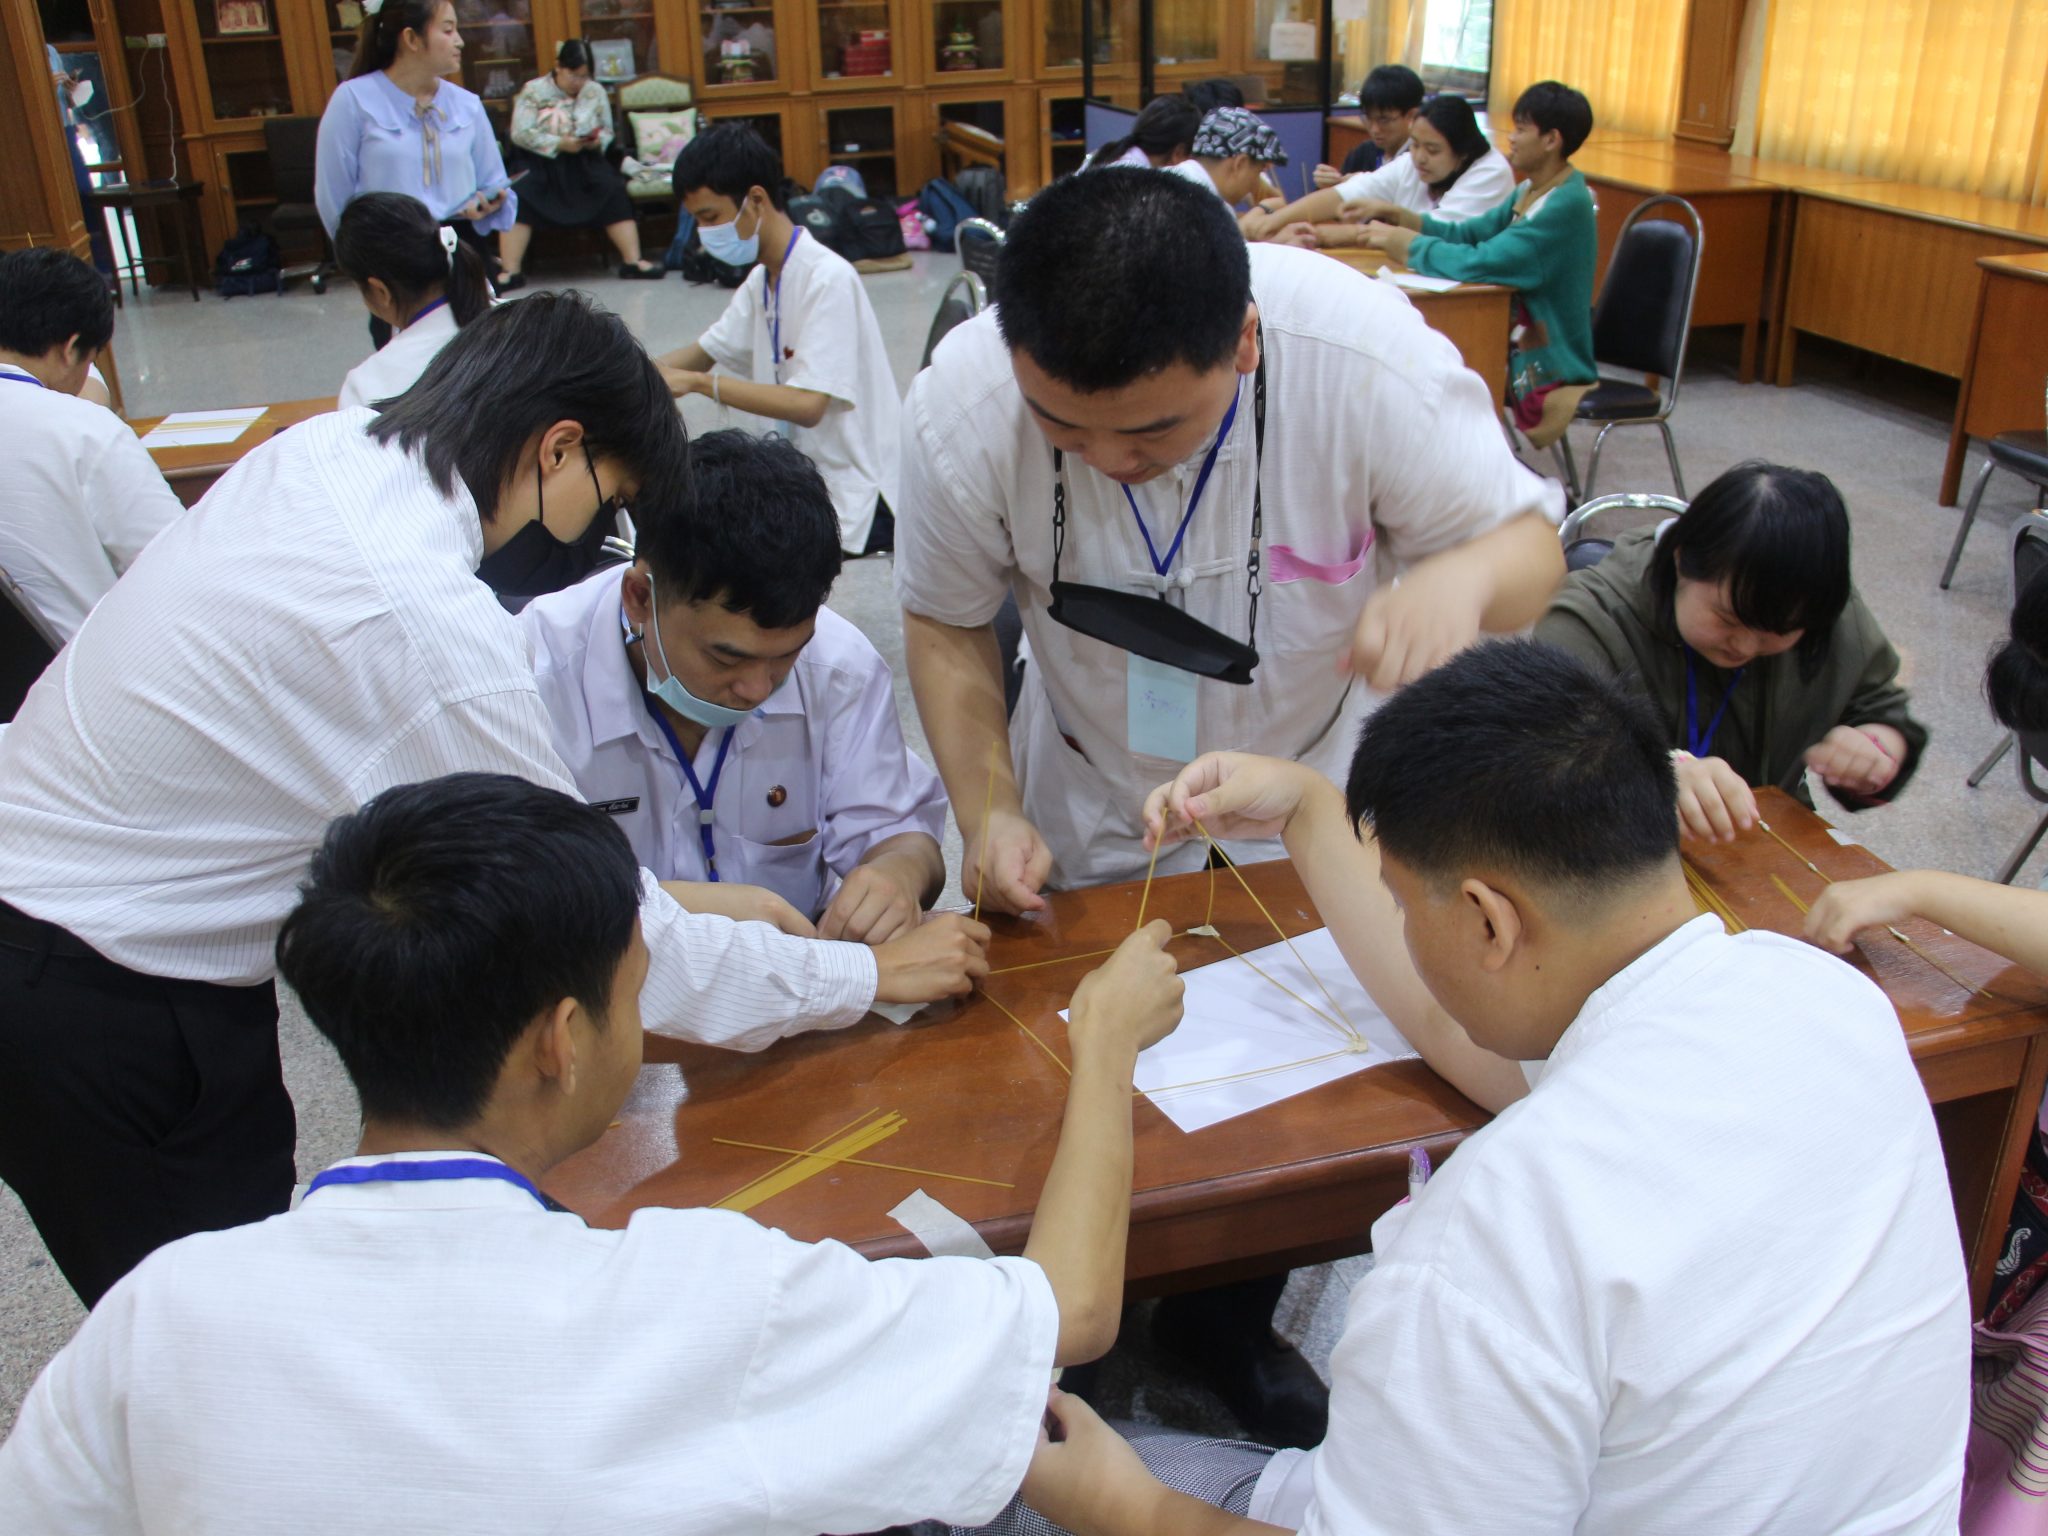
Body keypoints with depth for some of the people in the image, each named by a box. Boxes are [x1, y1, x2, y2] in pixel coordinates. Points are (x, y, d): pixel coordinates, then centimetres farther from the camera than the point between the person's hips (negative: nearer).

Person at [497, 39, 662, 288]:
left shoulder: (595, 92, 9)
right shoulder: (533, 91, -1)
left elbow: (607, 131, 13)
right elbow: (520, 133, -8)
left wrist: (598, 141, -13)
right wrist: (559, 143, -19)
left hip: (584, 159, 2)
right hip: (539, 160, -2)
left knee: (613, 190, -25)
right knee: (520, 195, -29)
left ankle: (632, 260, -23)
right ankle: (511, 271, -31)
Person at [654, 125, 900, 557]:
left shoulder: (827, 279, -17)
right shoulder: (761, 282, 9)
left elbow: (807, 404, -25)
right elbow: (704, 351, 18)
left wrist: (697, 382, -25)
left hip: (855, 497, -9)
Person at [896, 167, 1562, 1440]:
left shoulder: (1366, 355, -34)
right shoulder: (962, 404, -29)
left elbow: (1530, 539, -21)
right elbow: (948, 622, -11)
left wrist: (1465, 577, -45)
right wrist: (988, 809, -24)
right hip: (1093, 823, 0)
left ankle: (1237, 1330, 48)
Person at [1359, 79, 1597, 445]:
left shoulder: (1567, 205, -22)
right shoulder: (1532, 191, 8)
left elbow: (1480, 262, -30)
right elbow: (1472, 233, 10)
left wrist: (1405, 243, -19)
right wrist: (1400, 218, -4)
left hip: (1548, 368, -8)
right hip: (1516, 343, 8)